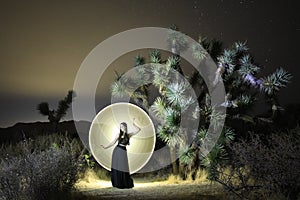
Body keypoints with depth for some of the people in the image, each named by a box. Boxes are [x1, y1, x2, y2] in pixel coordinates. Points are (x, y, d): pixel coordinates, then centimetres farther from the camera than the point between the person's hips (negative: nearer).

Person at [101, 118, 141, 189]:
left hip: (123, 152, 0)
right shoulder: (119, 134, 4)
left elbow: (138, 129, 4)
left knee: (123, 168, 0)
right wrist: (105, 147, -6)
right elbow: (113, 143, 3)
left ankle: (125, 184, 11)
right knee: (116, 167, 0)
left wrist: (134, 124, -2)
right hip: (117, 151, 0)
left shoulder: (129, 135, 6)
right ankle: (117, 183, 8)